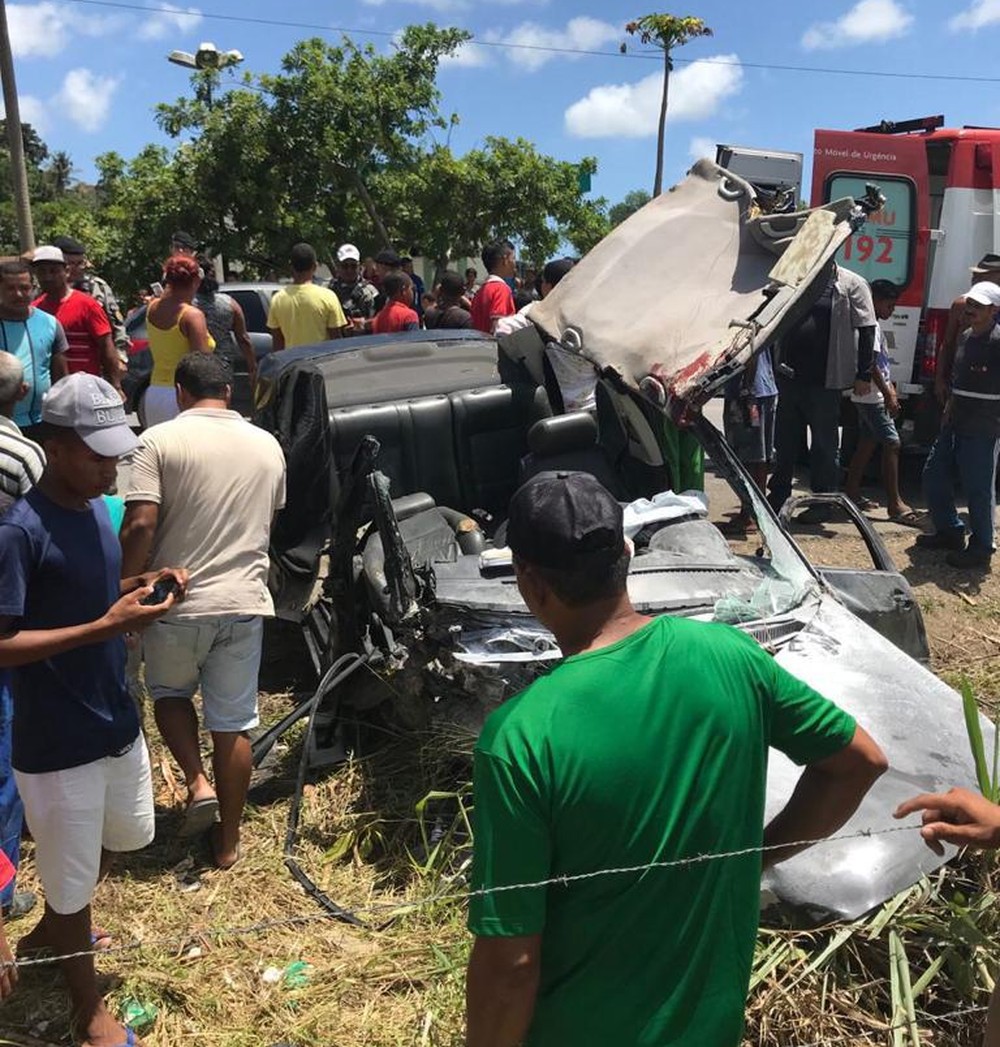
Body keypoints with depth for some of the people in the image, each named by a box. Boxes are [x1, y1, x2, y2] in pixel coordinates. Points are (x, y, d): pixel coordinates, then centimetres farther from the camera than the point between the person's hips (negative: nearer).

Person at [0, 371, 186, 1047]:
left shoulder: (96, 507, 2)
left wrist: (141, 587, -4)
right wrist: (105, 627, -30)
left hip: (117, 723, 8)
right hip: (57, 745, -8)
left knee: (120, 839, 28)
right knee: (72, 876, 13)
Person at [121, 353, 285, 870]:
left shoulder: (159, 440, -9)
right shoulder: (268, 446, 5)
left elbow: (141, 525, -17)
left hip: (177, 600, -3)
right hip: (245, 601, 3)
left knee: (169, 692, 26)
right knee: (234, 722, 12)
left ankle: (197, 783, 9)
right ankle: (228, 840, 22)